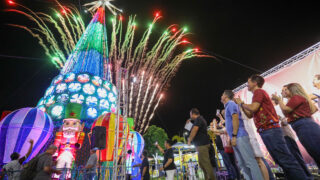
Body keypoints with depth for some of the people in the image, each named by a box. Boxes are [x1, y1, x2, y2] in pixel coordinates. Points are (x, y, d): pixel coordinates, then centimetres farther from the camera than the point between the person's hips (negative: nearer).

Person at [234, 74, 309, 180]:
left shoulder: (259, 91, -5)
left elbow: (253, 108, -20)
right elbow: (250, 115, 22)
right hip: (265, 132, 10)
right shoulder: (257, 94, 23)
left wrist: (241, 103, -4)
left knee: (285, 159, -8)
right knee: (280, 160, 11)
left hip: (270, 130, -10)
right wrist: (241, 105, 16)